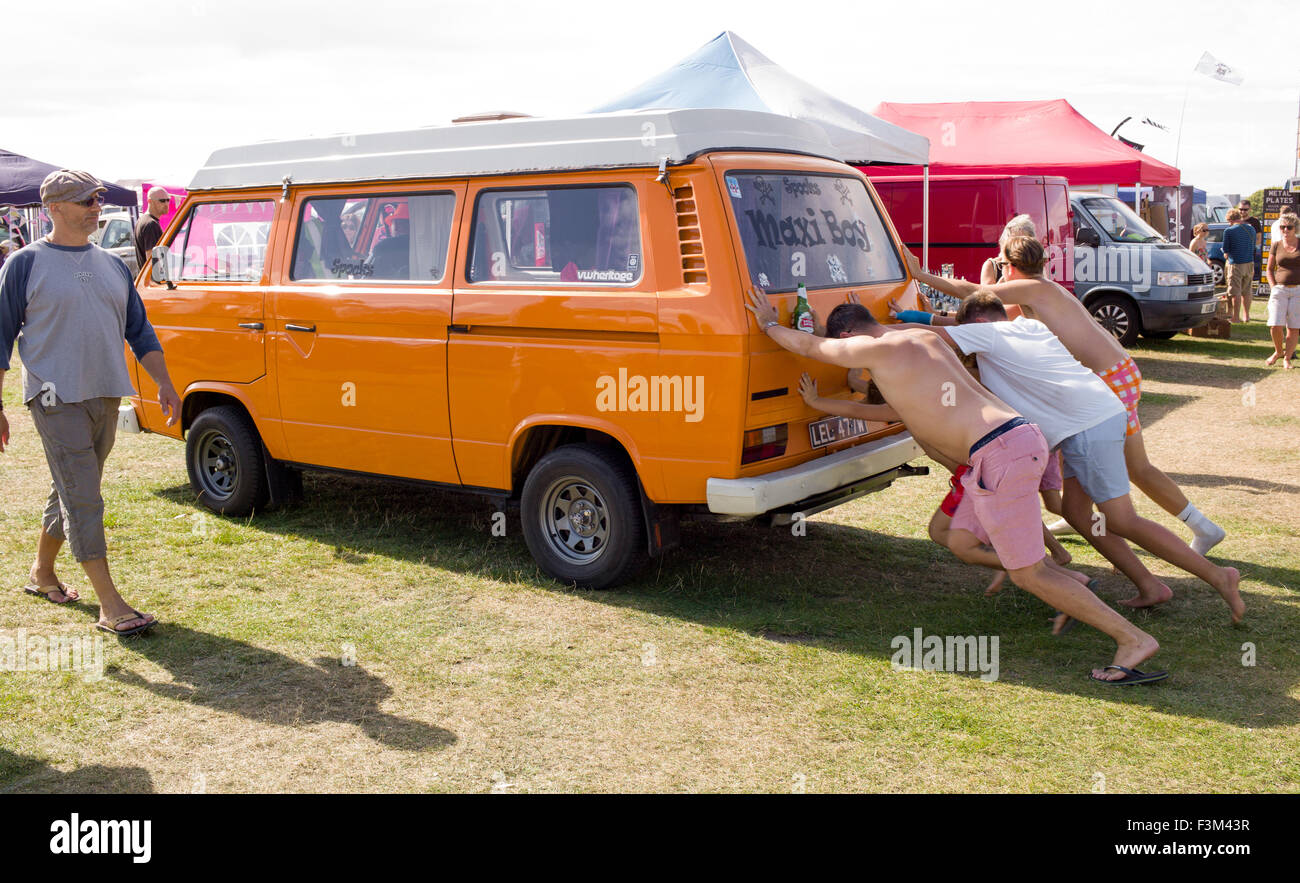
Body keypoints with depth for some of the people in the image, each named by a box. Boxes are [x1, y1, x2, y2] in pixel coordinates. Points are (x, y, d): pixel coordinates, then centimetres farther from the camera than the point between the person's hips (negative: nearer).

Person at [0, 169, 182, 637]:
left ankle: (42, 573, 36)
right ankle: (111, 607, -8)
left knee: (73, 492, 16)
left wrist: (164, 384, 10)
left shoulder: (112, 265, 14)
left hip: (105, 396, 6)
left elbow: (139, 330, 18)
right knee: (82, 498, -8)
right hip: (56, 399, -6)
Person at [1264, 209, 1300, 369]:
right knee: (1275, 326, -9)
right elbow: (1269, 269, 14)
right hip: (1280, 289, 1)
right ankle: (1278, 351, 17)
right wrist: (1273, 287, 1)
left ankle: (1287, 357, 9)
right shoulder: (1276, 245, 6)